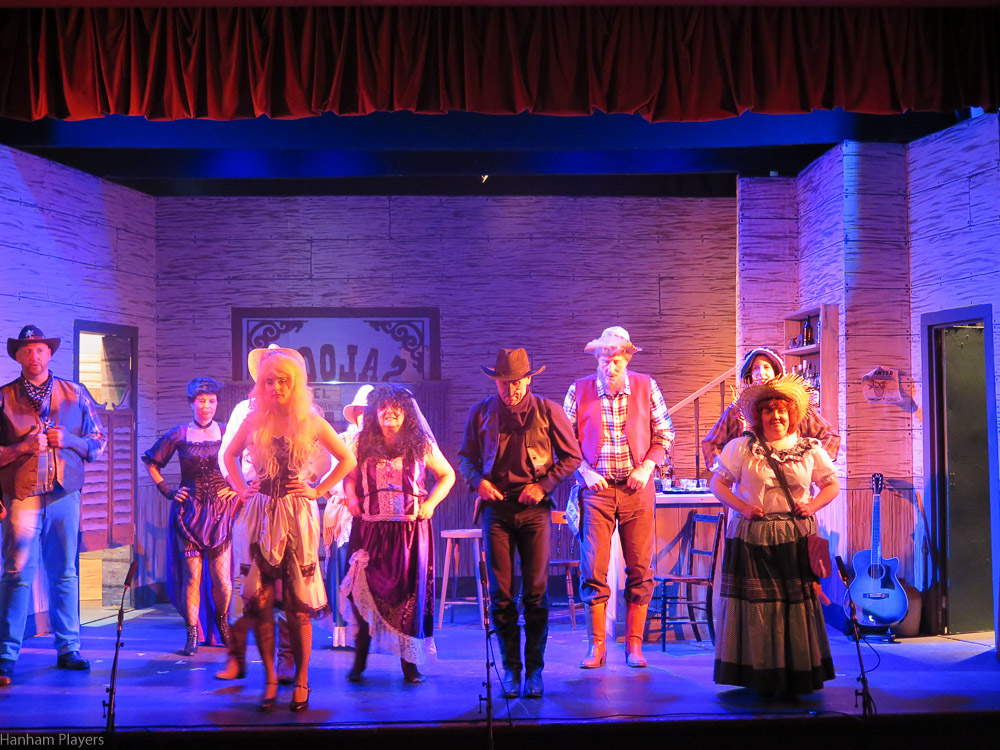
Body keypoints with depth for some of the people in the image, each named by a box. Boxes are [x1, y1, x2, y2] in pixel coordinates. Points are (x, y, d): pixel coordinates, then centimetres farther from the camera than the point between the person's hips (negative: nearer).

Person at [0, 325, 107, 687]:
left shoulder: (75, 393, 10)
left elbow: (99, 441, 11)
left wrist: (67, 440, -6)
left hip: (65, 494, 2)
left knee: (65, 574, 8)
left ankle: (68, 649, 17)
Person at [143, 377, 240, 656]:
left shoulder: (227, 433, 3)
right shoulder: (180, 434, 3)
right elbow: (150, 461, 13)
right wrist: (166, 490, 5)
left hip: (220, 511, 0)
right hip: (189, 512, 0)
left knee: (222, 578, -2)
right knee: (191, 575, -5)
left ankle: (222, 623, 23)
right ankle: (192, 634, 3)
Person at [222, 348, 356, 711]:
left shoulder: (310, 421, 1)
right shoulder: (254, 420, 6)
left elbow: (347, 459, 9)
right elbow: (229, 455, 22)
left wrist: (319, 490, 2)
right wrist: (242, 488, 9)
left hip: (298, 516, -2)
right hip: (261, 515, 2)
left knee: (298, 603, -1)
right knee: (259, 601, -3)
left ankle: (301, 681, 10)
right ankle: (270, 678, 11)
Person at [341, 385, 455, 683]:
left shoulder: (421, 443, 5)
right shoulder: (363, 443, 8)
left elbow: (447, 475, 14)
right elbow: (349, 476, 20)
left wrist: (430, 503, 1)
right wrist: (352, 499, 1)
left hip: (410, 528, -1)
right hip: (371, 528, 1)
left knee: (410, 591, 0)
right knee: (365, 590, -2)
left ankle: (409, 661, 8)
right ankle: (360, 659, 10)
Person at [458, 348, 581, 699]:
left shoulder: (547, 411, 2)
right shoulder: (481, 413, 7)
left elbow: (571, 456, 7)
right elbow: (466, 456, 16)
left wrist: (543, 485, -6)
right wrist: (479, 481, -5)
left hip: (534, 509, -1)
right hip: (496, 508, 2)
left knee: (536, 592, -4)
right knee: (501, 594, 0)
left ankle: (535, 669, 7)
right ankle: (511, 668, 11)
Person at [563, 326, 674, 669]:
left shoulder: (646, 388, 3)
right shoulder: (579, 391, 1)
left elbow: (664, 432, 8)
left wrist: (647, 467, -6)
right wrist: (585, 471, -8)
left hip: (636, 489, 1)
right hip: (596, 488, -1)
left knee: (640, 569, 2)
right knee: (594, 568, -5)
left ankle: (634, 645, 12)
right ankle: (596, 646, 6)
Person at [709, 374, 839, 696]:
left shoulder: (810, 449, 9)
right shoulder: (742, 447, 4)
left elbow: (832, 484, 15)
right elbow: (718, 482, 4)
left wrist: (812, 505, -3)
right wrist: (741, 507, -10)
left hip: (797, 538, 1)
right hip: (752, 539, -1)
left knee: (798, 602, -1)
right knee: (756, 603, -2)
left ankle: (798, 676, 8)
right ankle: (760, 676, 5)